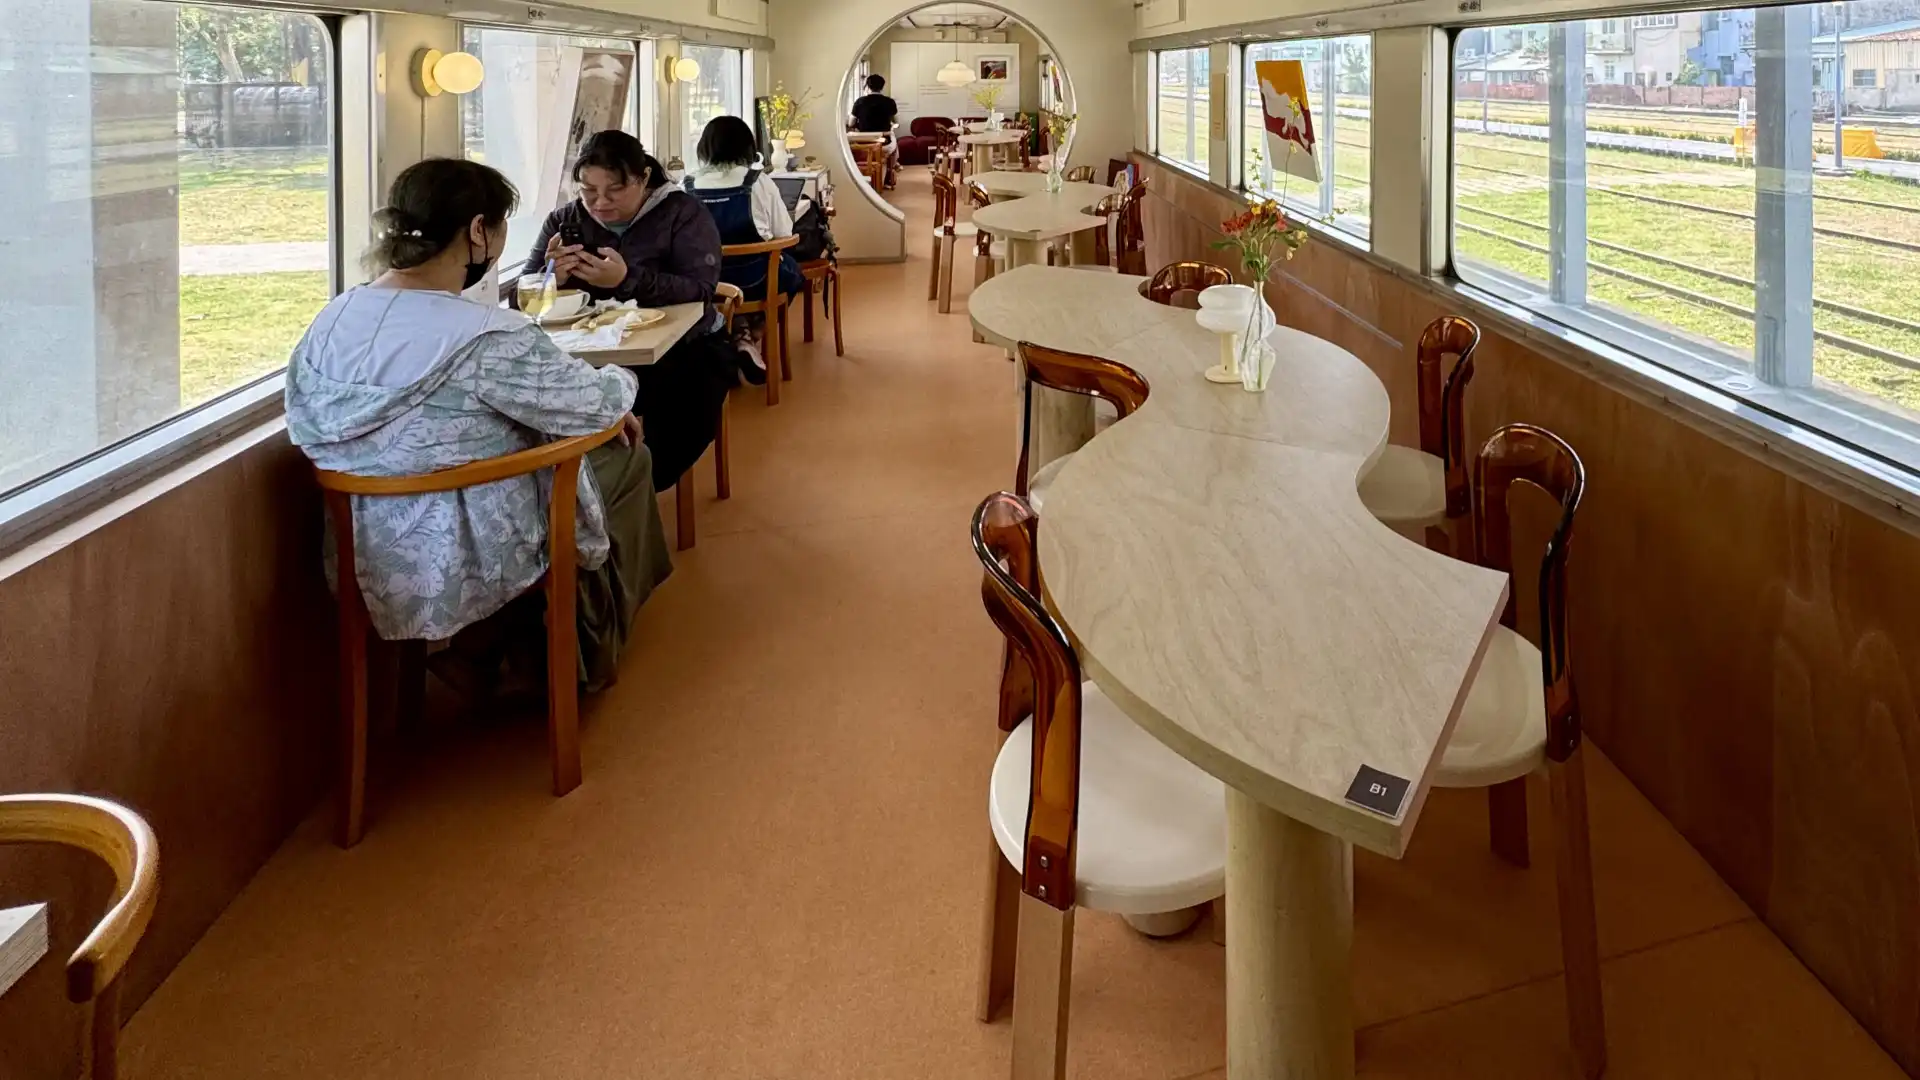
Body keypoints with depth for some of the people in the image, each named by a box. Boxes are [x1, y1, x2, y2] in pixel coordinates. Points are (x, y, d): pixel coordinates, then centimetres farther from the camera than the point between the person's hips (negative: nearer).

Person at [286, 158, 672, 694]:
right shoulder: (488, 337, -27)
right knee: (624, 457, 17)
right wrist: (619, 384, 13)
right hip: (468, 572, -7)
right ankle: (590, 656, 34)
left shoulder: (331, 319, -3)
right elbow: (599, 403, -15)